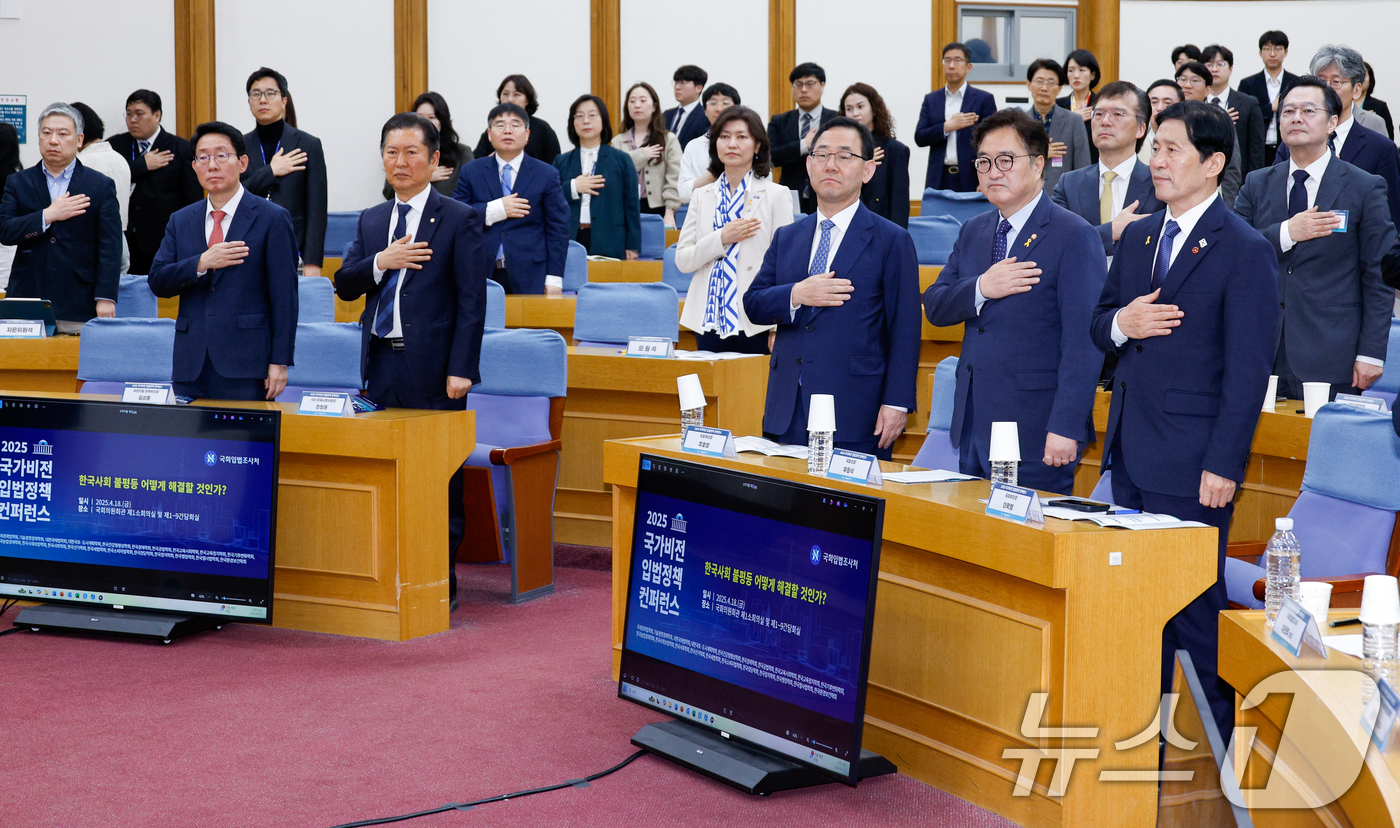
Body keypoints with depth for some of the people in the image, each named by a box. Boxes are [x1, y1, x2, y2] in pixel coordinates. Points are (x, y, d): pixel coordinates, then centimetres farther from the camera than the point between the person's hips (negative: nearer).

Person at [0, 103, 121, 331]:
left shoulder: (101, 186, 5)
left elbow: (110, 248, 0)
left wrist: (106, 297, -9)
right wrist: (48, 216, -10)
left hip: (79, 304, -2)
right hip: (27, 300, 2)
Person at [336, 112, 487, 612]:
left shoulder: (459, 220, -2)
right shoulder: (371, 222, 15)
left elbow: (472, 303, -6)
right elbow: (344, 286, 11)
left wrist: (461, 369, -13)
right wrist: (380, 263, -8)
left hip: (433, 368, -5)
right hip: (382, 364, 5)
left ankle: (441, 582, 6)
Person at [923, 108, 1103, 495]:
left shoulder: (1074, 237, -9)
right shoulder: (973, 231, 15)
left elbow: (1083, 343, -14)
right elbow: (934, 307, 9)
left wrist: (1066, 427, -20)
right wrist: (980, 289, -12)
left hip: (1035, 433, -7)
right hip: (973, 424, 7)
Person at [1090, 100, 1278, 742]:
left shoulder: (1245, 251, -10)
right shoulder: (1137, 237, 12)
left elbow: (1248, 370, -13)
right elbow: (1098, 326, 18)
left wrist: (1224, 465, -17)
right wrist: (1121, 323, -6)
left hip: (1192, 461, -7)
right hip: (1131, 452, 7)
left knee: (1195, 600, -2)